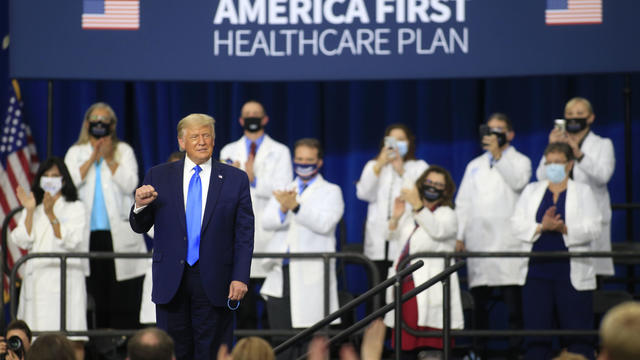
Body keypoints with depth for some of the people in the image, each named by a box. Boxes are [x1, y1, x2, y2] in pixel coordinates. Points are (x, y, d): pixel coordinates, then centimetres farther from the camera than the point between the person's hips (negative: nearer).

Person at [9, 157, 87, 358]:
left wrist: (51, 215, -12)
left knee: (73, 338, -11)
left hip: (66, 276, -3)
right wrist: (30, 211, -3)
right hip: (37, 278, 3)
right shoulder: (32, 210, 18)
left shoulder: (75, 208, 8)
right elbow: (23, 241, 4)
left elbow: (71, 241, -5)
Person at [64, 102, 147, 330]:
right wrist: (92, 158, -8)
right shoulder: (76, 153, 14)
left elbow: (129, 184, -4)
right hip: (89, 236, 1)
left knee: (124, 299, -6)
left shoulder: (123, 151, 10)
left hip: (119, 233, -1)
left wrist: (109, 158, -8)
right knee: (94, 299, -1)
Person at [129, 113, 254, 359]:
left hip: (213, 282, -1)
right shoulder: (158, 177, 6)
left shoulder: (235, 180, 4)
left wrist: (240, 277, -7)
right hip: (171, 281, 1)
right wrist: (140, 206, -14)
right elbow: (140, 227, 8)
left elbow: (244, 234, 2)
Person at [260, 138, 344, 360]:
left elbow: (324, 224, -11)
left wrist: (296, 207, -24)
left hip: (311, 278, -4)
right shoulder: (283, 192, 19)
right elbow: (267, 222, 2)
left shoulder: (330, 192, 7)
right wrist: (283, 209, -21)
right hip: (281, 275, 4)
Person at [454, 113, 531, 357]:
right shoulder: (475, 165, 21)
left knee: (513, 301, -8)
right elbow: (463, 202, 18)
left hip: (508, 242, -4)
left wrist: (498, 155, -15)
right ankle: (478, 351, 9)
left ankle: (516, 350, -7)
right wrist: (459, 236, 9)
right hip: (478, 243, 4)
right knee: (479, 302, 4)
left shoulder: (519, 161, 9)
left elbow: (518, 182, -14)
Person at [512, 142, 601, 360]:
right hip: (537, 273, 2)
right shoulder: (531, 191, 15)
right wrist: (541, 227, -13)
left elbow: (593, 229, -3)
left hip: (572, 274, -2)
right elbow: (517, 225, 5)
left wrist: (564, 228, -18)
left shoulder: (583, 192, 8)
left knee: (578, 338, -3)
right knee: (537, 332, 1)